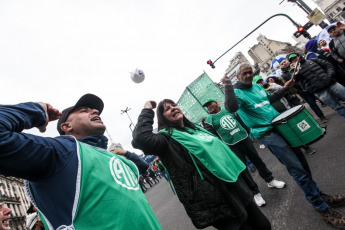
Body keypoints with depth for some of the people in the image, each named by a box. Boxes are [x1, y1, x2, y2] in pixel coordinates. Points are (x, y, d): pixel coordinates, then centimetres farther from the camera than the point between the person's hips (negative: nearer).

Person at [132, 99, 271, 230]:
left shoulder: (195, 128, 13)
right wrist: (147, 111, -19)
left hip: (236, 187, 9)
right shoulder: (167, 137, -11)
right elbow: (140, 140, -32)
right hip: (216, 200, -8)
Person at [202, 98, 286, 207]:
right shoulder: (209, 121, -4)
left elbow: (241, 122, 17)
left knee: (257, 160, 13)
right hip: (232, 146, -4)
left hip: (245, 138, 4)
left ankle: (270, 180, 36)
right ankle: (256, 193, 19)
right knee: (243, 169, 3)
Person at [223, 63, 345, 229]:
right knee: (298, 170, -4)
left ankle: (318, 194, 39)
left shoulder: (257, 86, 12)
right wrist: (228, 84, -35)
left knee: (302, 163, 18)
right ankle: (322, 208, 15)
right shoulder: (237, 92, -14)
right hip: (267, 134, -8)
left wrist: (284, 88, 19)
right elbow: (231, 107, -36)